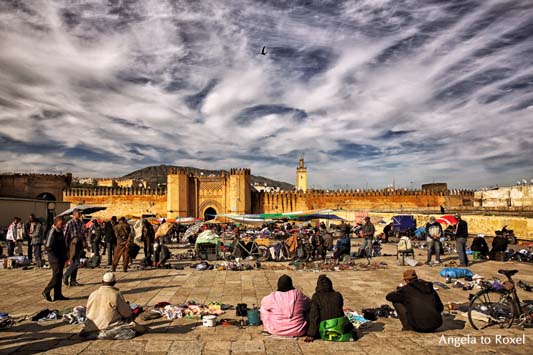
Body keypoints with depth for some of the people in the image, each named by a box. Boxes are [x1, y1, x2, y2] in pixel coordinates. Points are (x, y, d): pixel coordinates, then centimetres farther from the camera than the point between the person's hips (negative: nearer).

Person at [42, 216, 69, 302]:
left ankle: (58, 294, 18)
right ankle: (46, 292, 8)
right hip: (54, 258, -9)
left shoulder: (60, 231, 11)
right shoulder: (52, 232, -16)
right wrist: (56, 254, -15)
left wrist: (64, 256, 13)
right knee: (57, 275, -8)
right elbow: (48, 246, -21)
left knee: (59, 276, 11)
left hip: (61, 257, 9)